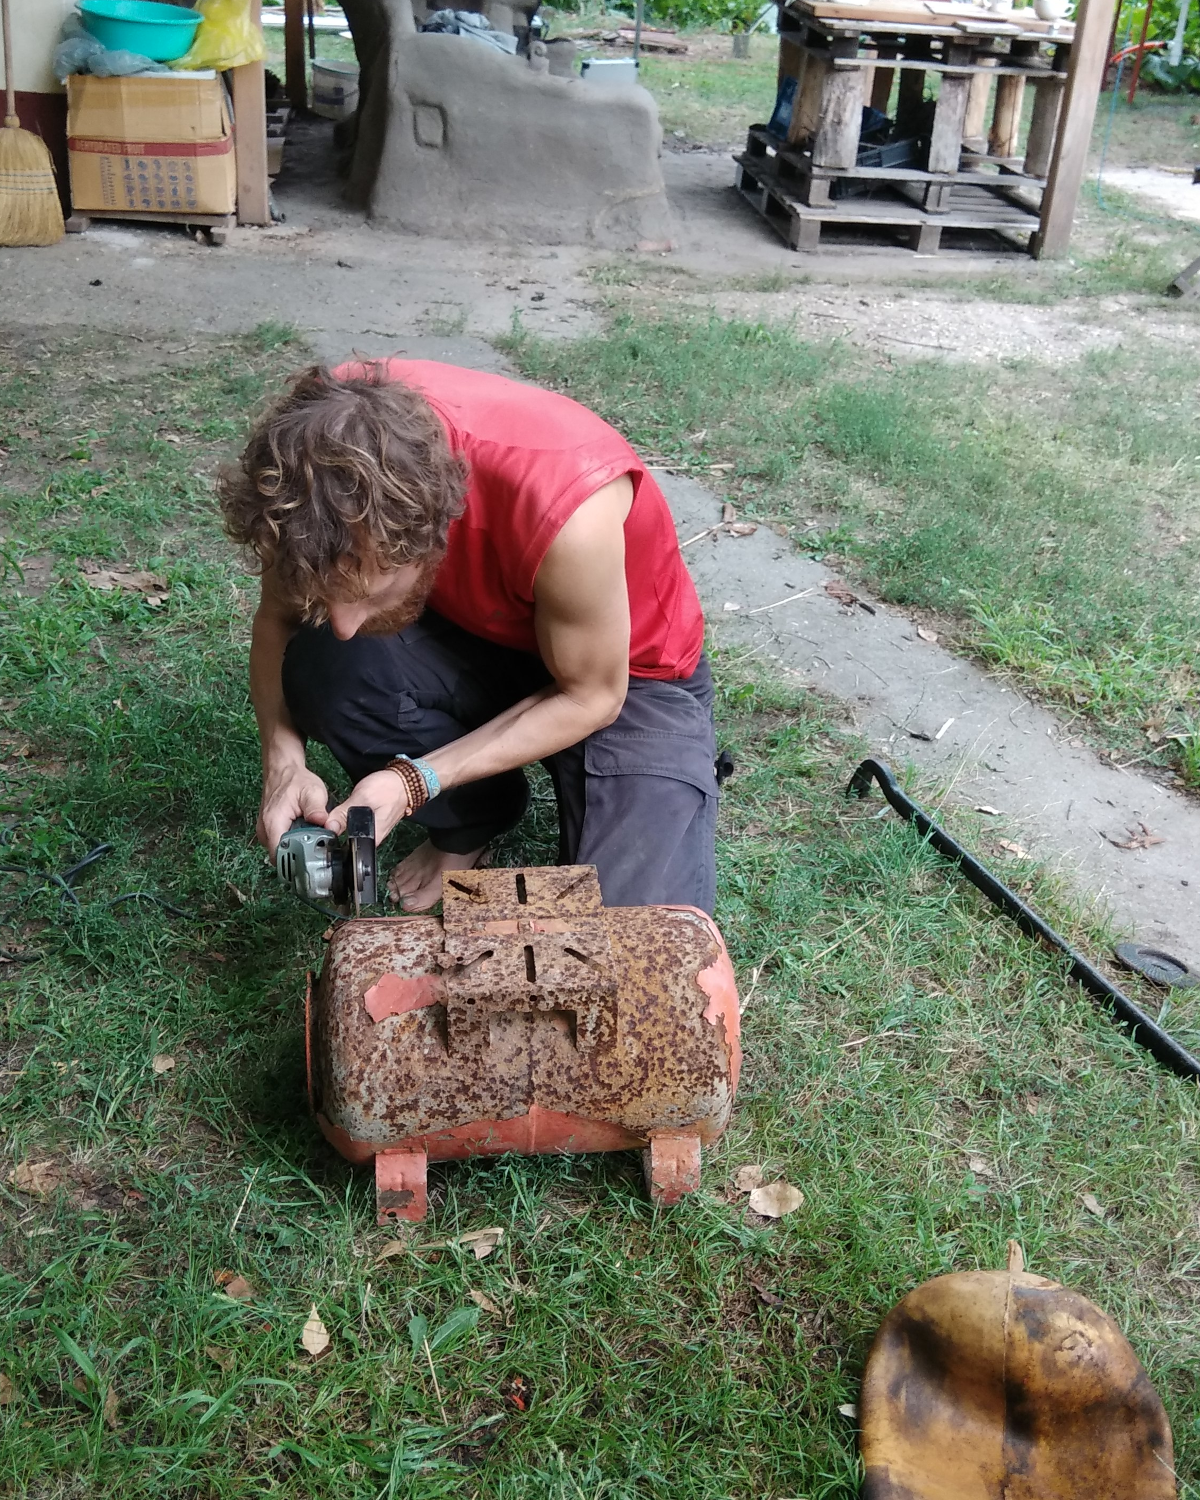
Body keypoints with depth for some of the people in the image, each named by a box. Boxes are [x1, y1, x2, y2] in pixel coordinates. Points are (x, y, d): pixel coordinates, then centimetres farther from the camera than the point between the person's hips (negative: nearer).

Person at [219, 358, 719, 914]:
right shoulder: (326, 446, -27)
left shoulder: (568, 512, -40)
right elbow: (278, 618, -10)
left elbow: (589, 698, -21)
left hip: (626, 669, -4)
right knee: (321, 666, -27)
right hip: (472, 637, 5)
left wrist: (413, 781, -28)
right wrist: (284, 762, -26)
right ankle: (470, 820, 3)